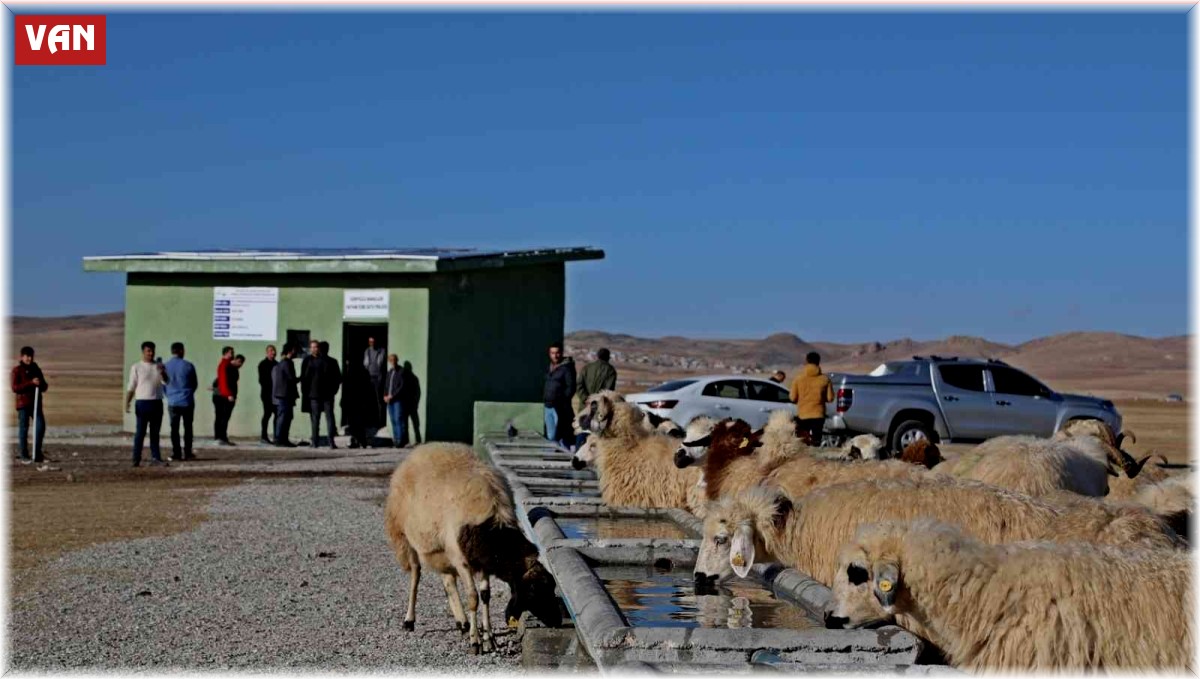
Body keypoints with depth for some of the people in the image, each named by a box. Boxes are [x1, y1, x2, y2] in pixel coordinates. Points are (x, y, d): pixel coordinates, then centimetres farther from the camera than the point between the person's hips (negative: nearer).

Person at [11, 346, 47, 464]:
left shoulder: (36, 369, 14)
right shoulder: (17, 370, -1)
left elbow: (44, 387, 18)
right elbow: (15, 387, -12)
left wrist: (41, 384, -7)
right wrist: (31, 383, -20)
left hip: (36, 403, 5)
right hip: (23, 403, -5)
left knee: (40, 426, -4)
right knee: (23, 429, -1)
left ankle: (37, 453, 7)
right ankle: (24, 456, 4)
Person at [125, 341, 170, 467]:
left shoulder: (159, 366, 10)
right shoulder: (136, 367, 2)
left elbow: (166, 382, -2)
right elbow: (131, 387, 0)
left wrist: (162, 372, -21)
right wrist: (127, 403, -9)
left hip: (157, 403, 3)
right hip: (143, 403, -3)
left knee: (155, 433, 6)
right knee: (140, 432, -3)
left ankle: (155, 458, 7)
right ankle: (136, 459, 1)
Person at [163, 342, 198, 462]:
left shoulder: (165, 367, -2)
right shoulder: (188, 366, -8)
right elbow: (195, 383, 3)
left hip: (172, 402, 2)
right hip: (187, 402, -2)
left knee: (174, 428, 7)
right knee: (188, 428, 8)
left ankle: (176, 453, 4)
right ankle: (187, 453, 9)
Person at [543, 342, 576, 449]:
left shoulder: (566, 368, -6)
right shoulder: (549, 368, 17)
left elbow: (571, 388, -10)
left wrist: (561, 400, -16)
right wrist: (544, 399, 11)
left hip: (560, 408, -8)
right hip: (548, 406, 8)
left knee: (562, 437, -10)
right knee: (551, 436, 12)